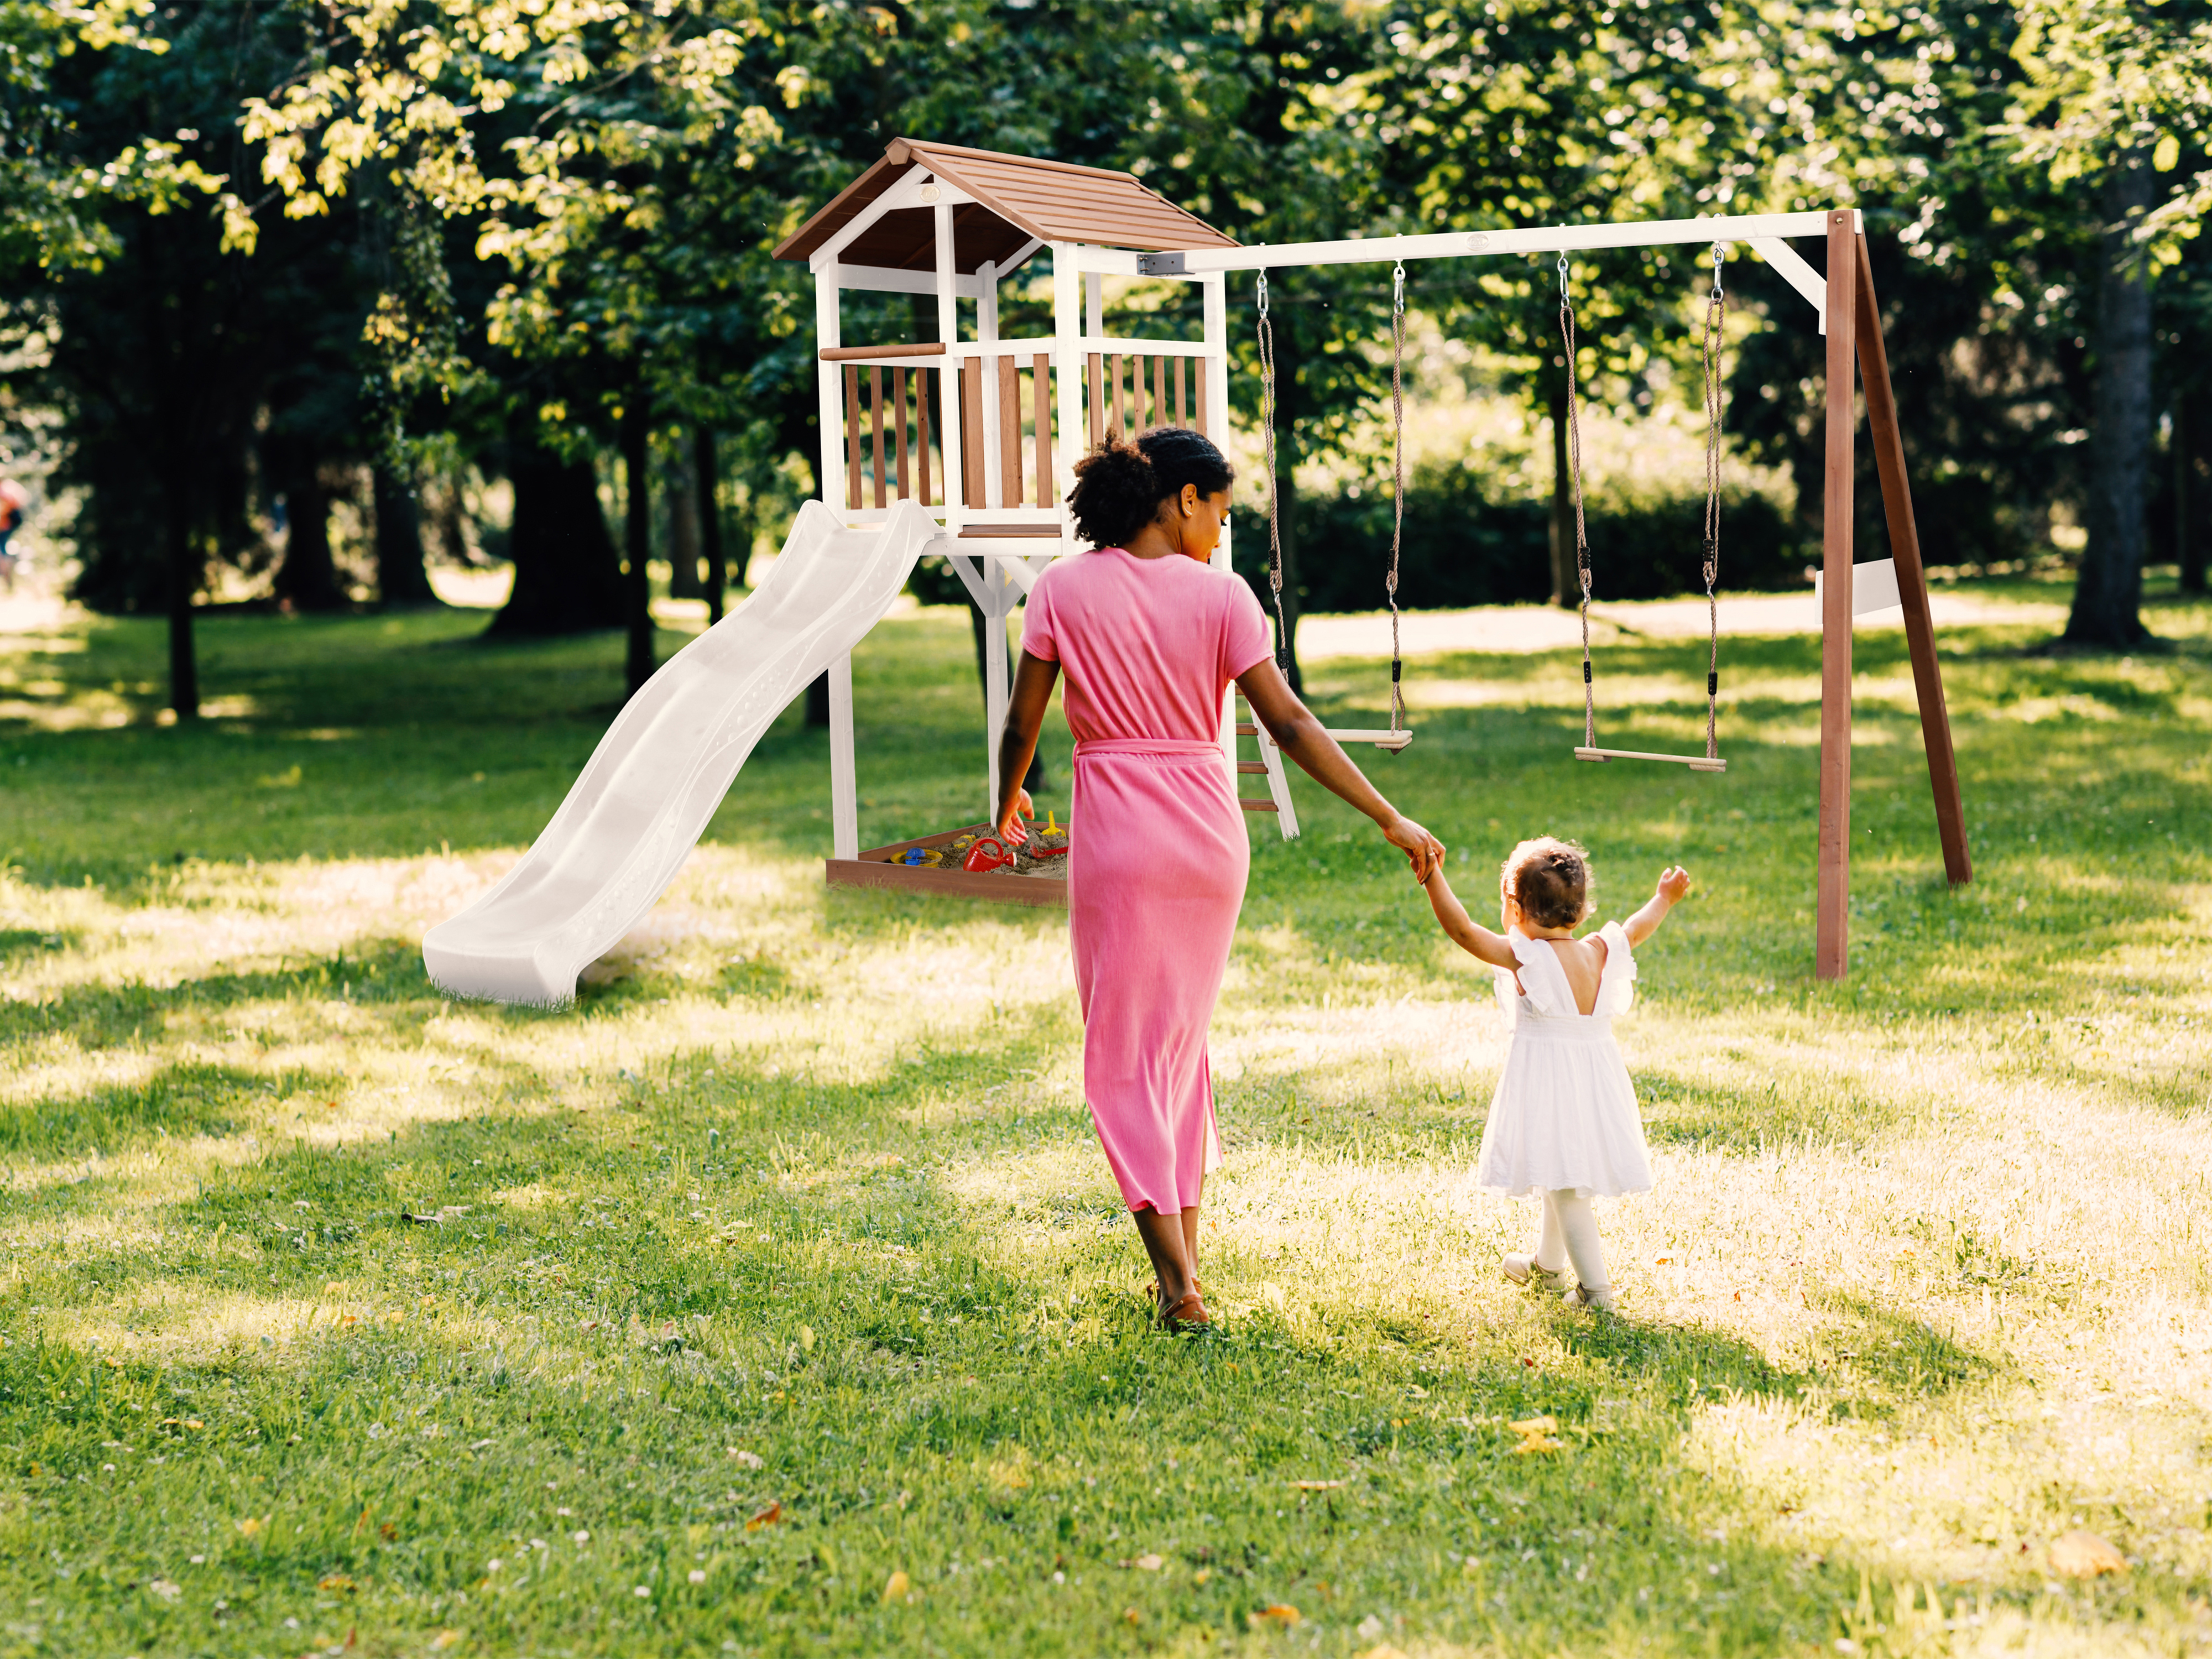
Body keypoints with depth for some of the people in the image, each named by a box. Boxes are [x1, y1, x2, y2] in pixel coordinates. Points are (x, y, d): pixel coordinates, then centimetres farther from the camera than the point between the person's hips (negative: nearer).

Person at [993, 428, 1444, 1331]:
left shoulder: (1064, 589, -3)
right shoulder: (1220, 595, -3)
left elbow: (1022, 724, 0)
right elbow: (1289, 724, -7)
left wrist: (1008, 802, 21)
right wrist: (1391, 821, -4)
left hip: (1116, 833, -2)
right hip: (1209, 831, 2)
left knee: (1124, 1053, 4)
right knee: (1183, 1037, 19)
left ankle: (1178, 1282, -4)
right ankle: (1184, 1253, 23)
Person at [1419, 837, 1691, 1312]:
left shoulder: (1524, 957, -16)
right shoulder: (1600, 953, 2)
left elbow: (1463, 929, -21)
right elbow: (1636, 930, 21)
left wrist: (1432, 876, -21)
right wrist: (1664, 900, 39)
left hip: (1547, 1082, -7)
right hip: (1596, 1074, 7)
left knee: (1565, 1187, -4)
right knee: (1564, 1178, 24)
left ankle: (1596, 1289, -8)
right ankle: (1546, 1264, 44)